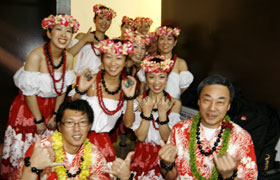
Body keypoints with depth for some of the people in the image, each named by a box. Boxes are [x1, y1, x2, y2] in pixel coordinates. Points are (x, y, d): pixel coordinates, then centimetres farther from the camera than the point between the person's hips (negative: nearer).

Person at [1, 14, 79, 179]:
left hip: (51, 108, 5)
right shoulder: (36, 56, -23)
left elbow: (62, 89, 3)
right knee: (23, 149, 8)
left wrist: (55, 115, 4)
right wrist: (39, 121, -11)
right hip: (28, 109, -4)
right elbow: (29, 93, -18)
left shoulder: (69, 58, -7)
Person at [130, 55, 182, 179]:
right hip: (143, 154, 0)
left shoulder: (174, 103, -1)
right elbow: (140, 137, -6)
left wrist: (162, 113, -17)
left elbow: (166, 138, -5)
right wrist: (146, 112, -16)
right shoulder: (138, 101, -1)